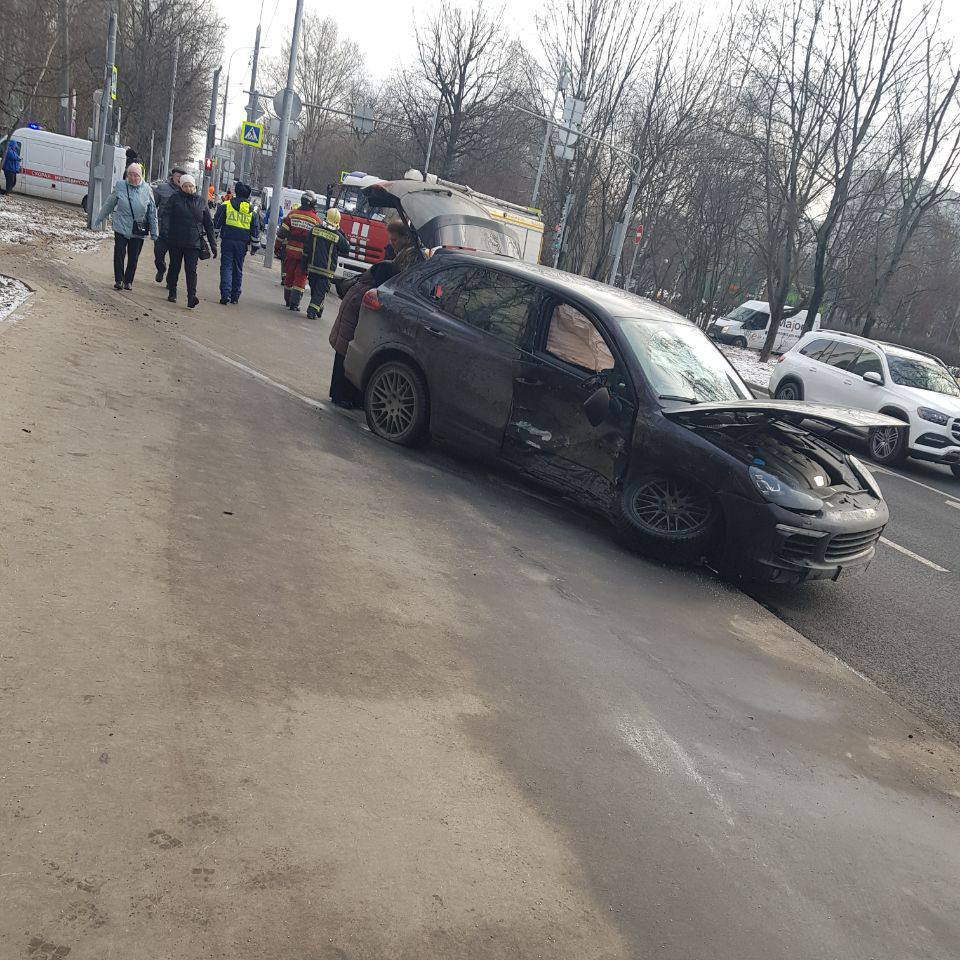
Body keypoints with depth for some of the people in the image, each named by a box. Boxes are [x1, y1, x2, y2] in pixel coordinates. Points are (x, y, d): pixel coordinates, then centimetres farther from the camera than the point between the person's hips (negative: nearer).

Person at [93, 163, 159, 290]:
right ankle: (119, 280, 6)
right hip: (121, 227, 0)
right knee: (119, 254, -5)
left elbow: (152, 213, 5)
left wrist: (154, 234, 3)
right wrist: (99, 219, 15)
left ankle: (128, 281, 21)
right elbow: (109, 204, 10)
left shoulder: (147, 190, -1)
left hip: (138, 231, 0)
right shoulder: (120, 186, -1)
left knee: (133, 258, 6)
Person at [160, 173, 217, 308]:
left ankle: (191, 297, -17)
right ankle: (172, 293, 26)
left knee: (191, 270, -9)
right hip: (175, 241, 0)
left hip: (193, 243, 0)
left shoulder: (201, 202, 10)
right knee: (174, 268, 12)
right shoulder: (175, 199, 4)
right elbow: (166, 216, -5)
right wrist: (165, 232, -22)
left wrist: (213, 244, 7)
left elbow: (209, 224, 12)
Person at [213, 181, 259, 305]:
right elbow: (255, 229, 10)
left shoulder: (226, 205, -1)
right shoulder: (251, 210, 6)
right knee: (238, 269, 12)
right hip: (242, 243, 2)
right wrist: (255, 243, 19)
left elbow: (216, 223, 1)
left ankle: (225, 294, -15)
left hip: (227, 241, -2)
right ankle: (235, 296, 16)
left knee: (226, 267, -1)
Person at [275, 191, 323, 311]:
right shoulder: (317, 220, -4)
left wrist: (277, 247, 10)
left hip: (291, 251, 2)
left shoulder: (292, 214, 0)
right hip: (306, 254, -2)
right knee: (300, 278, 3)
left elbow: (282, 233, 0)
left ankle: (288, 300, 26)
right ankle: (294, 303, -2)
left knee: (289, 275, 15)